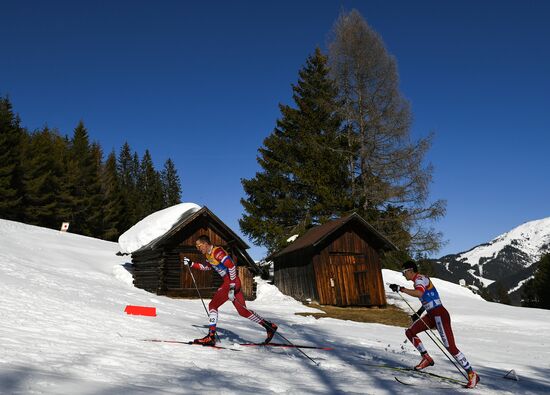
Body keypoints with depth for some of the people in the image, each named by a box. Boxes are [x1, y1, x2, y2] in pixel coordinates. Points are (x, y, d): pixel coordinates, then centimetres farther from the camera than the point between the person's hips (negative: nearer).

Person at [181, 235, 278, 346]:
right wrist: (191, 264, 26)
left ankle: (211, 337, -3)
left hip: (232, 282, -9)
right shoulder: (208, 255, 14)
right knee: (243, 311, 11)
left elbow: (231, 266, -22)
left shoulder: (217, 251, -15)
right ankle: (269, 326, 15)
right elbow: (206, 267, 34)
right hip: (230, 283, 9)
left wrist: (232, 287, -24)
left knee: (212, 305, -5)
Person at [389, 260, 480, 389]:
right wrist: (419, 313, 24)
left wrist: (400, 289, -32)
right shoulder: (419, 280, 15)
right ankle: (427, 359, 13)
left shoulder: (420, 278, -14)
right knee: (409, 332, 7)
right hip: (431, 315, 10)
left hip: (440, 314, -10)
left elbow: (419, 293, -36)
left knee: (450, 347, -10)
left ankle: (472, 375, 1)